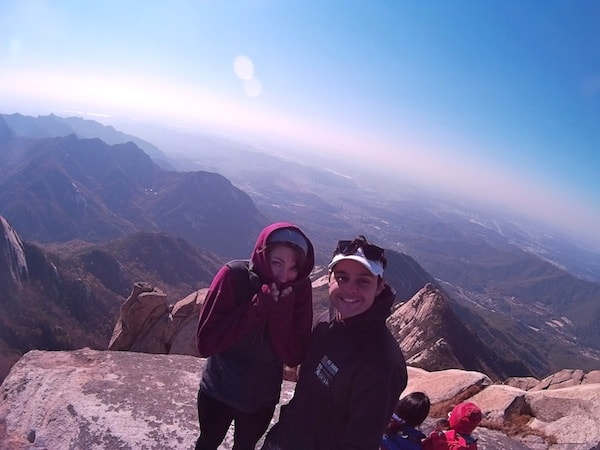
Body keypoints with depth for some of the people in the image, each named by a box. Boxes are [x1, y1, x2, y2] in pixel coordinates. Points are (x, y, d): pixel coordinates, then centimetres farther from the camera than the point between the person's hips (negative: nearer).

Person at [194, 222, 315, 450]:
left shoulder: (300, 288, -17)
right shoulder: (234, 275, -24)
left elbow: (294, 357, -17)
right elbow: (205, 343, -27)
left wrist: (281, 312, -32)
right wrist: (257, 307, -34)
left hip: (263, 397, 2)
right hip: (219, 391, -1)